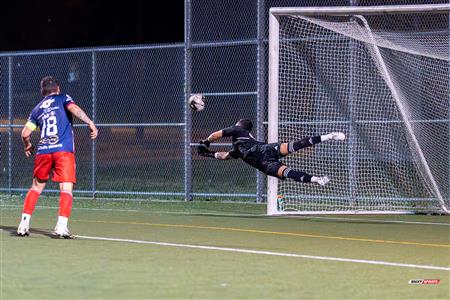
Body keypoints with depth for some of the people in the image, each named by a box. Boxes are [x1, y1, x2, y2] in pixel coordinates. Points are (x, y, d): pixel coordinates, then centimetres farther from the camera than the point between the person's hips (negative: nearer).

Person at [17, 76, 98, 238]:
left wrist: (27, 145, 35)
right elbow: (74, 109, -10)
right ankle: (61, 225, -21)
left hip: (43, 150, 4)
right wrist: (91, 123, -14)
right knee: (66, 189, -5)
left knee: (36, 187, 18)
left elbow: (25, 133, 16)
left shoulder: (37, 109, 21)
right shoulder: (63, 98, 12)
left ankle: (24, 223, 11)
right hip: (64, 150, -4)